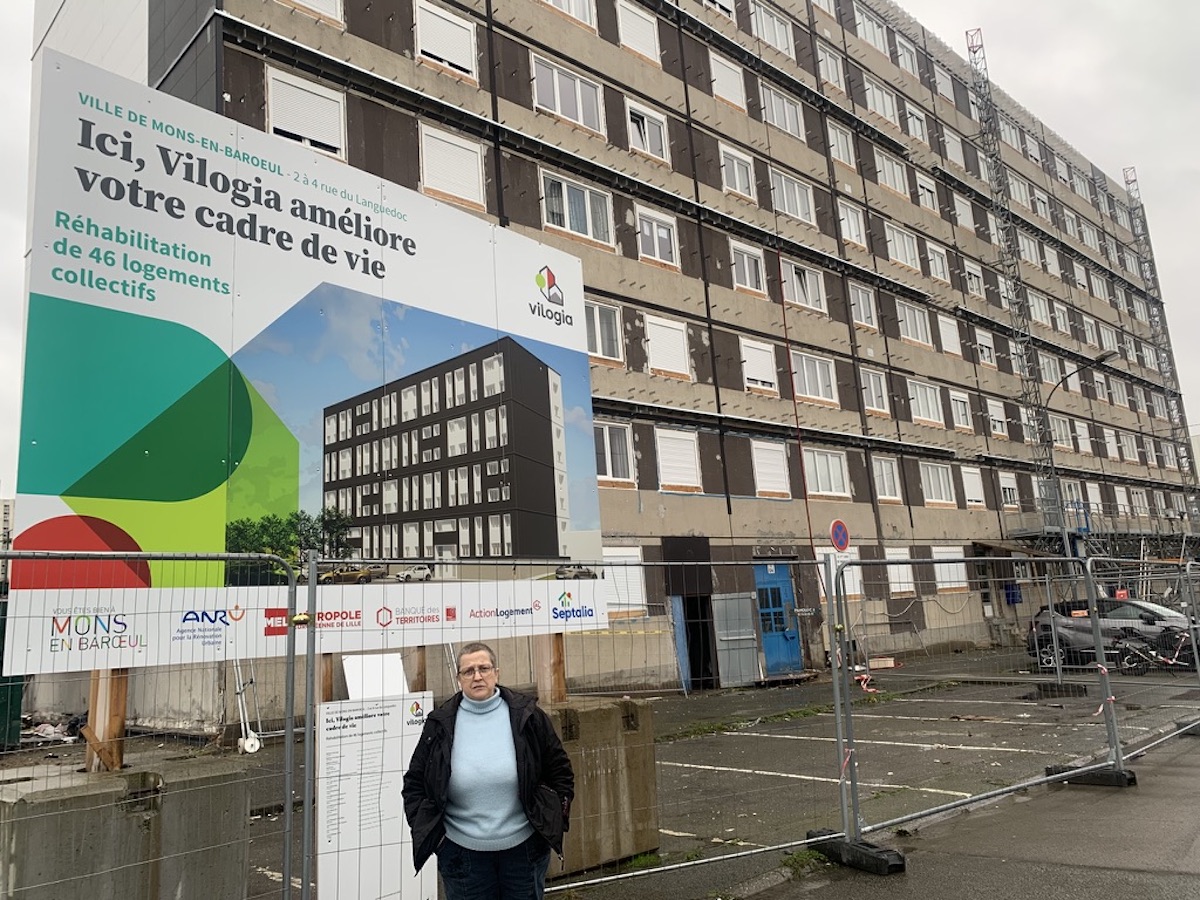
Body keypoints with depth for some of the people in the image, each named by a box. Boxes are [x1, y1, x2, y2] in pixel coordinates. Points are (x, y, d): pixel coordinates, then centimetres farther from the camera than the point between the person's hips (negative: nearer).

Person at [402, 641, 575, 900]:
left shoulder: (527, 716, -6)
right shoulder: (440, 725, -5)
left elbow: (559, 769, 4)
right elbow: (414, 782, 5)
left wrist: (552, 820, 1)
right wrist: (427, 830, -1)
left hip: (524, 847, 0)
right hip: (462, 851, 0)